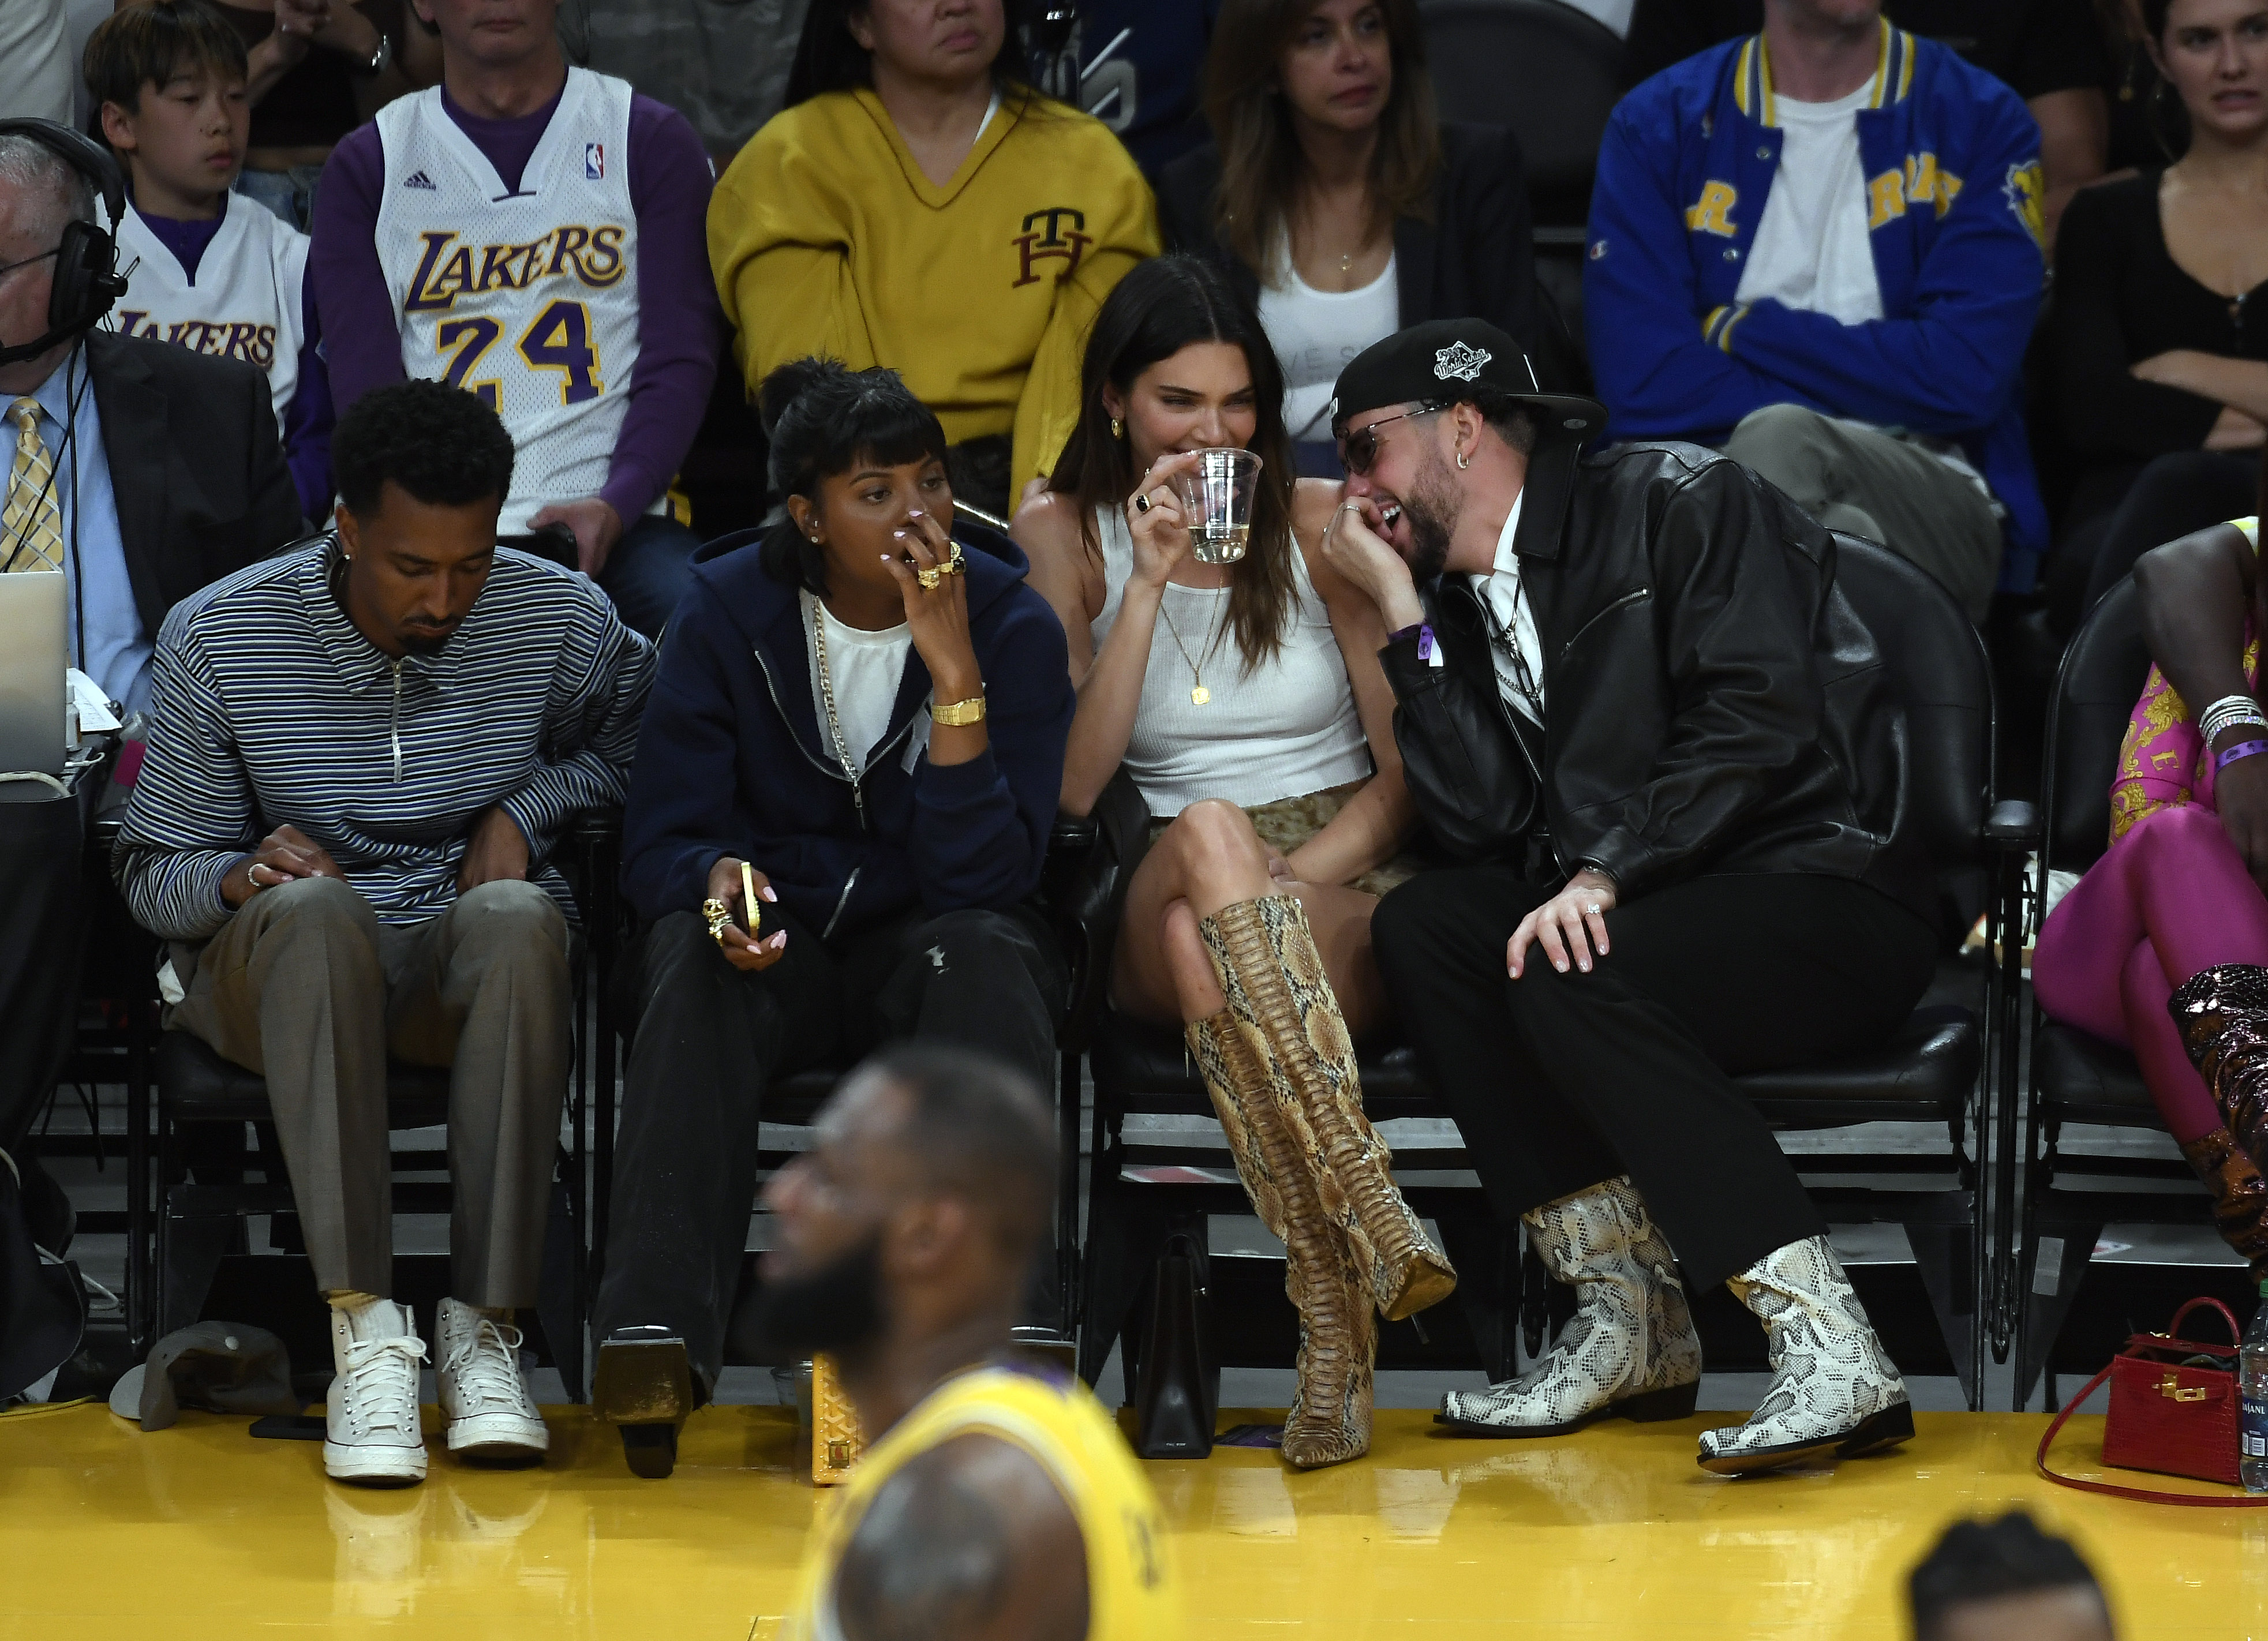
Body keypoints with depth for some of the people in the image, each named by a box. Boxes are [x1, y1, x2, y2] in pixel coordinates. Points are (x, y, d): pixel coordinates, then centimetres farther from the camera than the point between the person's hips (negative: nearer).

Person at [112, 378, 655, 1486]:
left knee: (516, 914, -36)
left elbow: (644, 734, 18)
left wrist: (525, 809, -1)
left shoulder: (560, 622, -4)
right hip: (281, 974, -1)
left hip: (469, 974, 1)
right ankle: (364, 1333, -42)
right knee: (315, 908, -38)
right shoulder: (217, 638, -7)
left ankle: (484, 1328, -34)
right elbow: (150, 872, 0)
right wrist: (241, 877, -24)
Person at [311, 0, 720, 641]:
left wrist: (614, 506, -14)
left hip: (613, 520, 0)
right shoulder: (367, 167, 16)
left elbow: (680, 360, 6)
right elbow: (366, 382, 7)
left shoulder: (650, 142, 14)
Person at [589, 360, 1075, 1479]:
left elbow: (987, 876, -17)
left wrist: (954, 670, -26)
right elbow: (660, 840, -6)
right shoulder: (730, 609, -5)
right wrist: (717, 879, -31)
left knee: (984, 951, -35)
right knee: (692, 952, -34)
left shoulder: (1009, 622, -8)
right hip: (776, 944, 0)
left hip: (923, 945, 0)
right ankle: (655, 1334, -44)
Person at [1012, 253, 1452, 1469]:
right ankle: (1370, 1224, -51)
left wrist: (1292, 879, -14)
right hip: (1158, 903, 0)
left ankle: (1331, 1323, -47)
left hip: (1345, 889, 0)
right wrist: (1150, 583, -11)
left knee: (1208, 946, -38)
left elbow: (1409, 768, 5)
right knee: (1207, 831, -39)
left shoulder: (1323, 522, 8)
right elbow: (1072, 786, -3)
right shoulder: (1064, 534, 8)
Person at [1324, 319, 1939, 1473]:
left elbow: (1760, 717, -17)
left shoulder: (1674, 502, -3)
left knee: (1565, 978, -31)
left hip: (1831, 895, -7)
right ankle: (1626, 1317, -17)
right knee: (1421, 927, -13)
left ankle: (1826, 1349, -35)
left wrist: (1605, 872, -25)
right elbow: (1486, 823, 2)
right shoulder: (1461, 599, 17)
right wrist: (1402, 610, 2)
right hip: (1652, 909, 7)